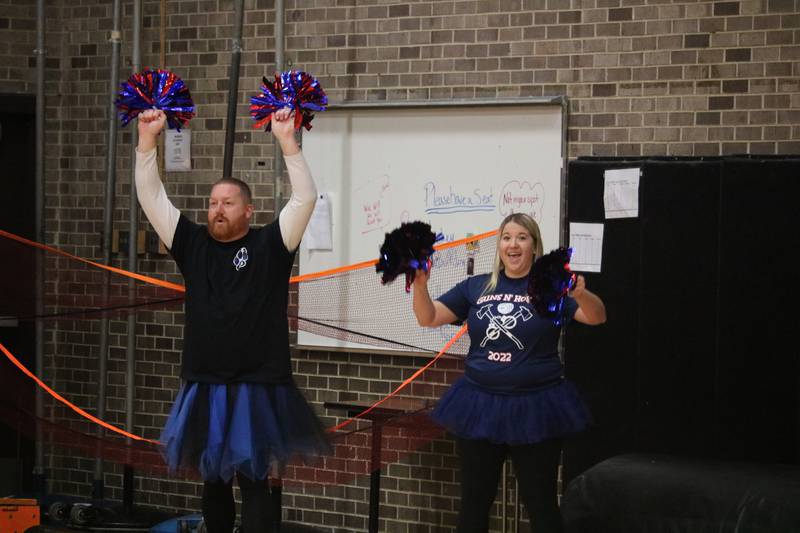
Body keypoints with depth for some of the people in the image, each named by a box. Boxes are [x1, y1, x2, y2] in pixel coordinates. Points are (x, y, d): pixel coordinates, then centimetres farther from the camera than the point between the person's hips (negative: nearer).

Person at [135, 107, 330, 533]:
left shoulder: (270, 245, -2)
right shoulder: (193, 244, 6)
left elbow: (305, 198, -12)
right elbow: (151, 197, 4)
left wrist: (287, 141, -20)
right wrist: (147, 139, -6)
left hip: (255, 388, -4)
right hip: (204, 388, 4)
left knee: (253, 482, -1)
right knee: (212, 481, 12)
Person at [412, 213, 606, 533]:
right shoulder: (475, 287, 6)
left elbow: (597, 317, -16)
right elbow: (428, 318, 4)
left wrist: (580, 293, -38)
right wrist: (420, 284, -16)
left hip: (536, 408, -3)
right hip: (478, 406, 3)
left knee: (540, 505, 7)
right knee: (474, 503, 14)